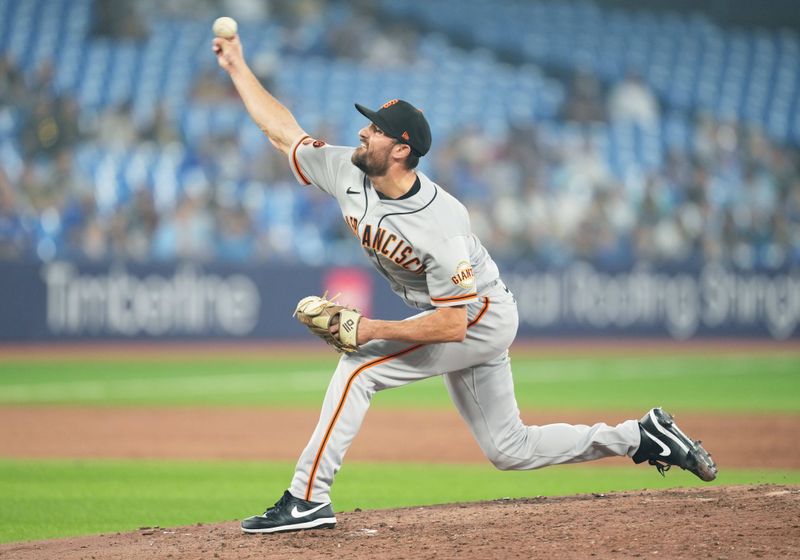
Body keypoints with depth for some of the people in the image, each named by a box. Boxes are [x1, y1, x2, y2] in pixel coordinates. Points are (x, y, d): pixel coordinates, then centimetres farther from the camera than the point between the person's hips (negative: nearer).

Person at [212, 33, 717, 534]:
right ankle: (642, 438, 19)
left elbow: (452, 325, -32)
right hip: (458, 319, 9)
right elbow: (284, 131, -1)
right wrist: (237, 67, -5)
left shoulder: (439, 226, -33)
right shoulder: (348, 173, -13)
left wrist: (373, 330, -32)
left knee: (359, 366, -20)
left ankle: (307, 499, -16)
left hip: (481, 318, -8)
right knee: (510, 449, 11)